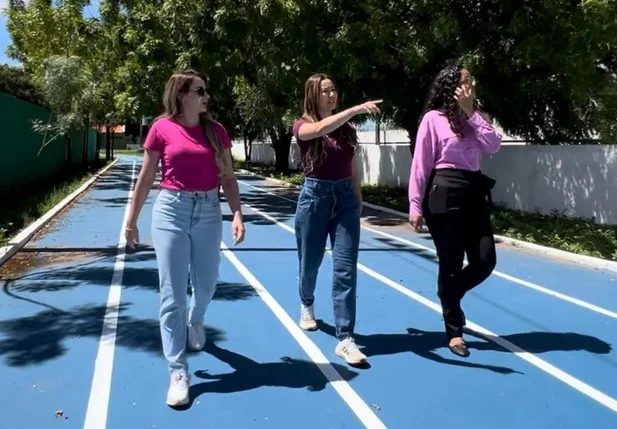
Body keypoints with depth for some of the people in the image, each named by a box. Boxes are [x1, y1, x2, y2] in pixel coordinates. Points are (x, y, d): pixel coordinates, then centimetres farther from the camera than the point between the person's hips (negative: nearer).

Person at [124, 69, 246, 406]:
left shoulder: (216, 131, 4)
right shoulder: (162, 128, -3)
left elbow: (228, 178, 4)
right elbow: (146, 179, 3)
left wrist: (237, 214, -9)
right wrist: (131, 220, 5)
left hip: (208, 212, 3)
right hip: (171, 211, -3)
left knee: (206, 285, 15)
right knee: (172, 295, -1)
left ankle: (196, 322, 51)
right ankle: (178, 373, 9)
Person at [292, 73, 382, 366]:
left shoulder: (347, 130, 7)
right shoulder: (302, 126, -5)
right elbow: (322, 128, -29)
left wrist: (358, 199, 12)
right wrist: (356, 109, -38)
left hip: (345, 198, 3)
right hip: (315, 197, -2)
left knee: (345, 269, -6)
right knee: (310, 264, 14)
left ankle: (345, 339, -2)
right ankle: (307, 304, 47)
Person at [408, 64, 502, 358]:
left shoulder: (476, 116, 14)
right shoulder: (433, 118, -4)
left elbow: (494, 146, -2)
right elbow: (420, 164, -7)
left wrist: (471, 113, -5)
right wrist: (415, 205, -11)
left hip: (475, 191, 6)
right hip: (445, 193, -6)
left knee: (485, 261, 2)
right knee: (451, 264, 2)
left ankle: (449, 296, 32)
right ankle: (454, 331, 18)